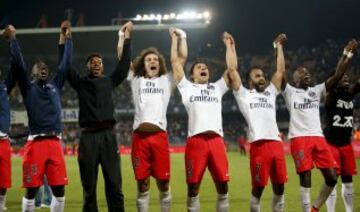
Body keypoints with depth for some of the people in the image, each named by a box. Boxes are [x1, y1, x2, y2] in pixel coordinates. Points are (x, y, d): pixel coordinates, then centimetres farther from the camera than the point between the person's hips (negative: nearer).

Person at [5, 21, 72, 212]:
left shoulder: (55, 85, 19)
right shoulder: (28, 87, 10)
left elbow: (65, 63, 21)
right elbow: (18, 64, 1)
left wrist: (66, 37, 20)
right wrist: (13, 39, 0)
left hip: (55, 143, 3)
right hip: (36, 143, -3)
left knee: (59, 190, 2)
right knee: (31, 189, 0)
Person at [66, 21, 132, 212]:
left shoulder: (109, 81, 16)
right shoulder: (80, 82, 13)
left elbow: (124, 63, 12)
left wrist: (126, 36, 10)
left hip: (108, 136, 1)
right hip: (88, 137, 0)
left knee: (114, 185, -1)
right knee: (89, 187, 3)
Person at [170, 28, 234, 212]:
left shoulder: (217, 88, 25)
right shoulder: (187, 88, 17)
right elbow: (176, 61, 16)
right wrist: (177, 38, 22)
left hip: (216, 141, 3)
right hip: (196, 141, -3)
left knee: (223, 186, 1)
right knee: (193, 188, 0)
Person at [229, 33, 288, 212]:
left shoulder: (271, 92, 24)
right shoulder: (244, 94, 11)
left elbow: (280, 70, 25)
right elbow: (232, 70, 6)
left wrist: (278, 46, 27)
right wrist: (230, 46, 12)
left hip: (276, 144, 5)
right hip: (259, 145, -5)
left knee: (279, 187, 7)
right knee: (258, 187, -1)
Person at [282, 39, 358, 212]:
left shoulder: (316, 91, 23)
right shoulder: (290, 92, 11)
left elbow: (337, 76, 17)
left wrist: (347, 54, 12)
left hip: (318, 138, 5)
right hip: (299, 138, -5)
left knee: (331, 178, 0)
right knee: (305, 177, -8)